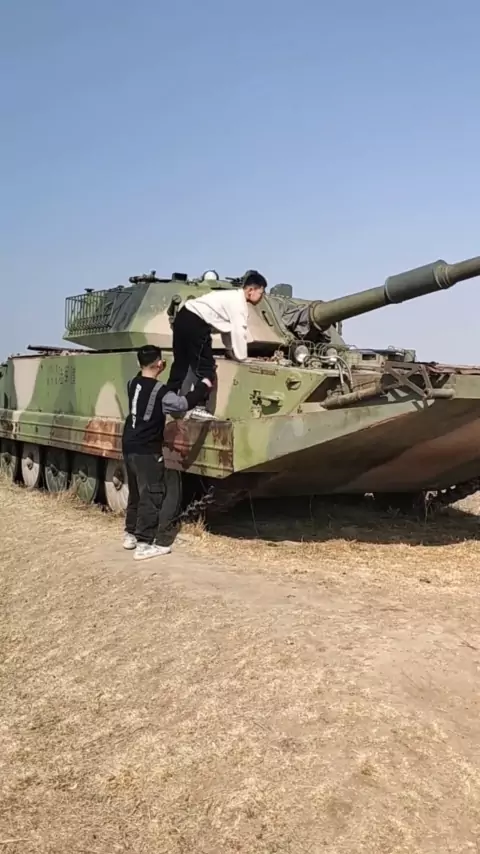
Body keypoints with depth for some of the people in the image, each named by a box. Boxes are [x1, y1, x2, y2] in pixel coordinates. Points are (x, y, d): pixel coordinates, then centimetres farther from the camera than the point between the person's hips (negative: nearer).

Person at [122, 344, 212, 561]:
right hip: (147, 450, -8)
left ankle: (130, 534, 29)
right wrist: (204, 386, -9)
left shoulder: (133, 384, 5)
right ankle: (145, 544, -4)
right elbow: (183, 404, -19)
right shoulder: (159, 391, -18)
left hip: (129, 446, 8)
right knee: (152, 495, -3)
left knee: (136, 493, 20)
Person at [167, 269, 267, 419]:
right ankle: (198, 408, -5)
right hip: (195, 322, -10)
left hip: (183, 317, 10)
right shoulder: (238, 302, -8)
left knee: (180, 364, 17)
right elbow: (239, 331, -9)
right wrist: (241, 356, 1)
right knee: (205, 367, -4)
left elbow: (229, 327, 28)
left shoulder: (233, 297, 21)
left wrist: (230, 350, 29)